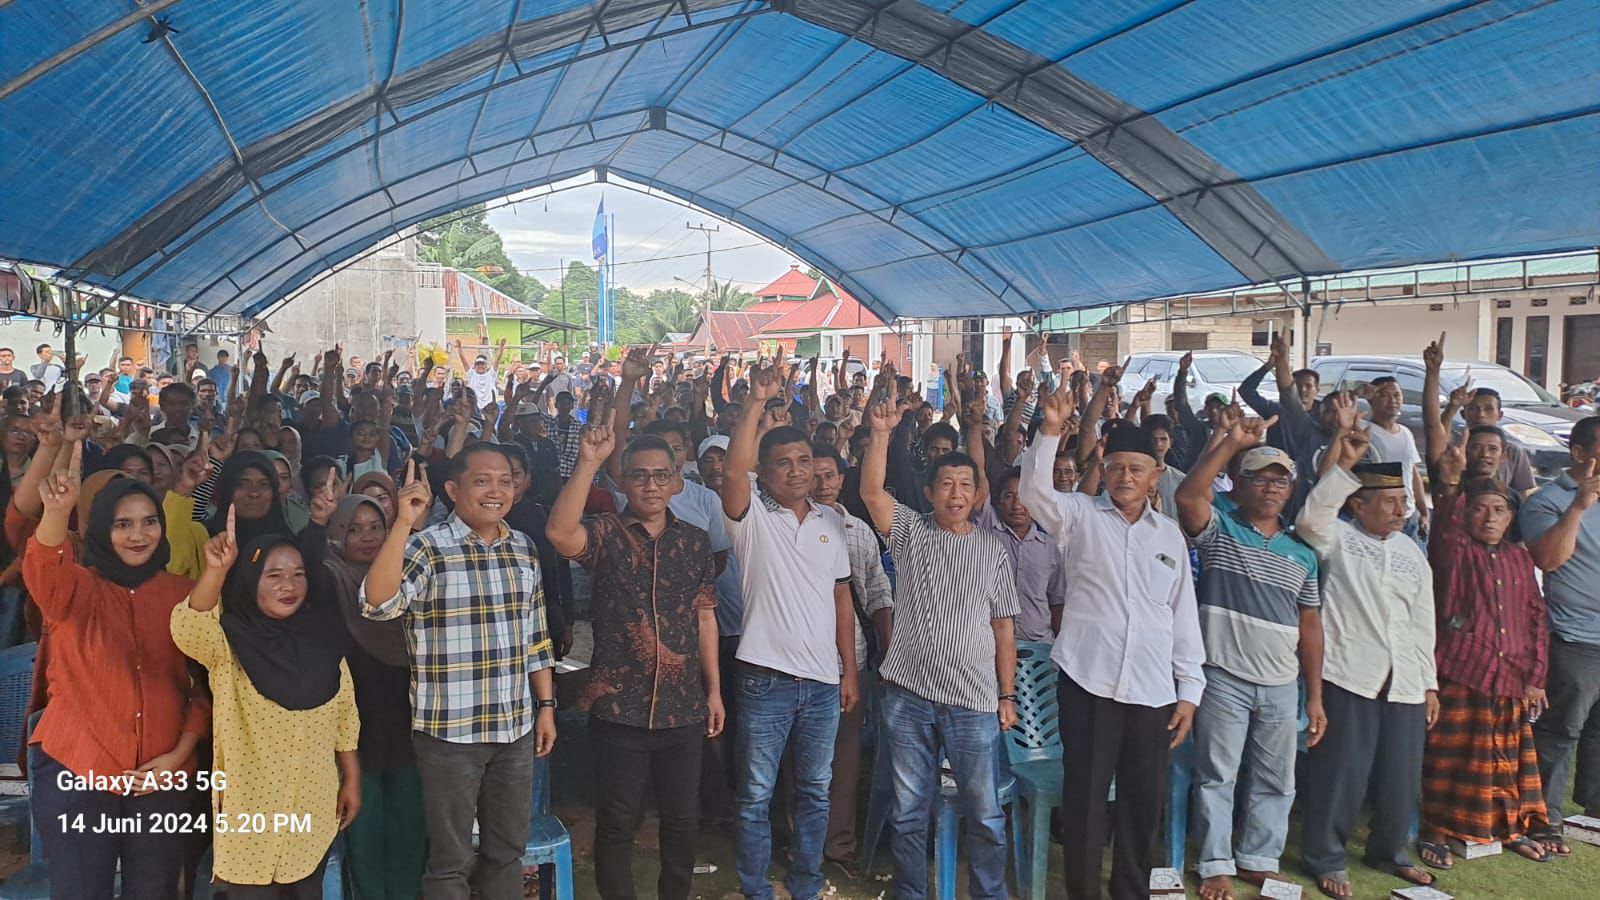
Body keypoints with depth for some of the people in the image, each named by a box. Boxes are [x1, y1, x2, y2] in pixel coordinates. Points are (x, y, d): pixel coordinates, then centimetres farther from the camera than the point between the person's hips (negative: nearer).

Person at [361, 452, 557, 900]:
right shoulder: (428, 547, -12)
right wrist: (404, 522, -33)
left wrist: (546, 705, 11)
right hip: (450, 730, -5)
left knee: (507, 849, 17)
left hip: (516, 727, 5)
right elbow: (377, 603, -30)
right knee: (452, 858, 9)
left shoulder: (523, 548, 6)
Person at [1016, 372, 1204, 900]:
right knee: (1084, 797, 3)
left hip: (1153, 690, 3)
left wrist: (1190, 690, 8)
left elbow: (1184, 616, 12)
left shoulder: (1169, 534, 11)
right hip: (1087, 680, -3)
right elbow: (1034, 491, -17)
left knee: (1144, 801, 10)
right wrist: (1051, 430, -29)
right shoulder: (1080, 515, 3)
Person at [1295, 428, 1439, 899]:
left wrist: (1429, 682, 14)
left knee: (1402, 776, 11)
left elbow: (1423, 621, 16)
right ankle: (1325, 858, 15)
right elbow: (1311, 518, -24)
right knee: (1342, 773, -1)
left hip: (1406, 683, 5)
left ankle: (1389, 851, 32)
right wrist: (1346, 464, -27)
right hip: (1348, 676, -5)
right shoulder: (1337, 538, 0)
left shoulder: (1412, 551, 15)